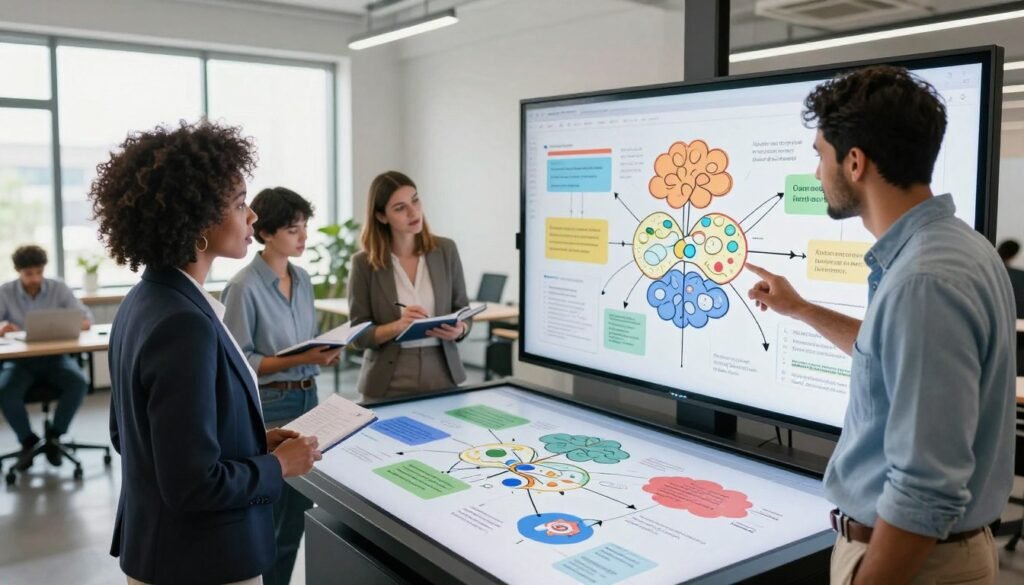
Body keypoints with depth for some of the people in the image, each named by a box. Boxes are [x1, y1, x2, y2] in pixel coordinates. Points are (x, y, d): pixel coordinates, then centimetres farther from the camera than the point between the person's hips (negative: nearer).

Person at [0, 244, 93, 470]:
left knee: (79, 382, -28)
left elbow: (87, 318, -4)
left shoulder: (59, 288, 0)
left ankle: (54, 435, -6)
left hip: (55, 357, 0)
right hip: (20, 360, 0)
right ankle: (27, 440, -7)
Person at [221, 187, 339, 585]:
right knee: (267, 516, 6)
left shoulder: (303, 280, 7)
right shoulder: (245, 287, -15)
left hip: (307, 398, 7)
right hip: (268, 406, -7)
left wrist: (324, 354, -5)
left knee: (299, 511, 15)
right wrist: (299, 360, -23)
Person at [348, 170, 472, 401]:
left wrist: (459, 329, -16)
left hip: (442, 378, 2)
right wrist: (397, 326, -23)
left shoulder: (445, 250, -1)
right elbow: (359, 335, -6)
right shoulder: (364, 263, -7)